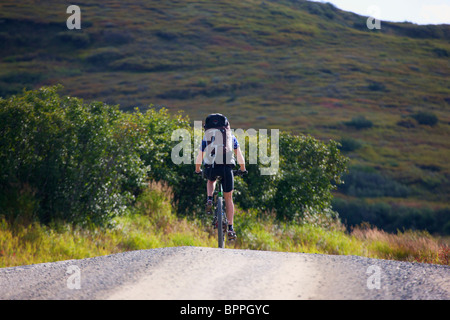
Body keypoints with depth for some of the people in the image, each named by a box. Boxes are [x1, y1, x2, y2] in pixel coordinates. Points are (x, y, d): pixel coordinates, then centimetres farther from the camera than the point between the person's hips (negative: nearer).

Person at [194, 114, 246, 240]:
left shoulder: (206, 137, 20)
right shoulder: (230, 136, 21)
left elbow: (200, 155, 26)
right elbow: (238, 154, 25)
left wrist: (197, 169, 43)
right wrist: (243, 168, 40)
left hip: (211, 167, 0)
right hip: (227, 167, 0)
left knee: (211, 180, 38)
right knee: (228, 198, 13)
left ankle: (209, 200, 9)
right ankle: (230, 228, 8)